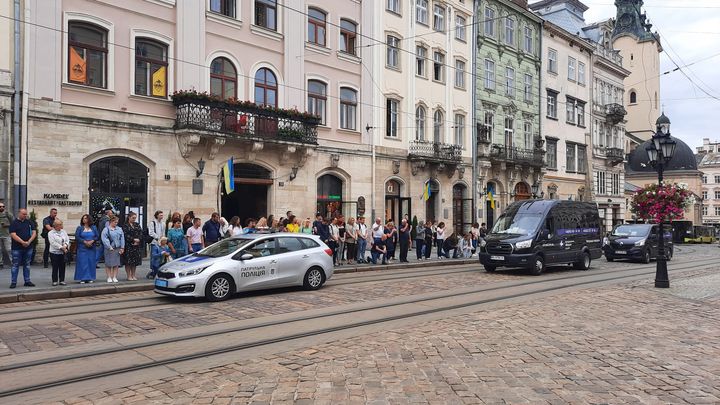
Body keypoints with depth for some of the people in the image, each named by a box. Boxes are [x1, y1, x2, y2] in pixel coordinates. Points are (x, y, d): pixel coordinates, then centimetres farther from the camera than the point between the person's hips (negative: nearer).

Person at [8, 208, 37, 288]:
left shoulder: (29, 222, 9)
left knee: (27, 265, 10)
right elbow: (13, 235, -11)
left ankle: (27, 281, 16)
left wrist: (29, 242, -10)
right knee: (15, 265, 1)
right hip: (17, 248, -3)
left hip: (28, 247, 4)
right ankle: (13, 282, 7)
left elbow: (34, 233, 5)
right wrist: (22, 242, -18)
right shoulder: (14, 223, -2)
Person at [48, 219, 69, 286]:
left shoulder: (64, 232, 11)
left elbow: (67, 240, 7)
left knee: (62, 267, 6)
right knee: (55, 267, 1)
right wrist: (61, 247, -17)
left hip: (63, 253, 4)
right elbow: (53, 243, -13)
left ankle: (62, 280, 13)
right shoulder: (51, 233, -4)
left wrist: (65, 246, -13)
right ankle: (55, 281, 9)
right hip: (54, 253, -4)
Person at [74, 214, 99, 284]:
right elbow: (77, 237, -5)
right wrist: (85, 242, -16)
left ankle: (90, 278, 10)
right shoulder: (79, 228, 3)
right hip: (82, 249, -2)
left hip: (92, 249, 2)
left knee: (91, 263, 3)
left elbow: (97, 236, 4)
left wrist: (92, 241, -13)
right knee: (82, 263, -4)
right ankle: (82, 278, 1)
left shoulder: (93, 228, 9)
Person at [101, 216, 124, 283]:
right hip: (109, 249, -3)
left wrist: (122, 248, 1)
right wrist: (109, 247, -17)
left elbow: (122, 238, 8)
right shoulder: (106, 230, -2)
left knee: (116, 264, 5)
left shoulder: (119, 229, 10)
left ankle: (114, 277, 11)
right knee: (109, 264, 2)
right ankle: (109, 277, 10)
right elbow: (104, 239, -10)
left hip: (117, 249, 3)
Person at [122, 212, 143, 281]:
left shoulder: (137, 224, 13)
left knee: (135, 261, 6)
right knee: (128, 261, -2)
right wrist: (133, 239, -14)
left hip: (137, 245, 5)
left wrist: (138, 240, -10)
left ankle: (133, 275, 14)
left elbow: (141, 233, 4)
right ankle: (129, 276, 5)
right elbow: (126, 235, -11)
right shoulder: (125, 225, -2)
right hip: (128, 245, -4)